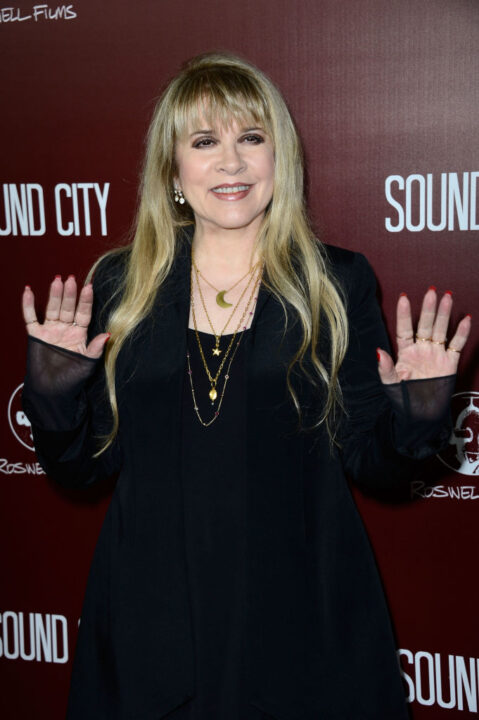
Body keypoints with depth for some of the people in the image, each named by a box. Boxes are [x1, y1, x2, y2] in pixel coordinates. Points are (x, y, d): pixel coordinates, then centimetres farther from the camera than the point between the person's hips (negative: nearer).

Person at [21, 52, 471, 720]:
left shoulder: (340, 282, -3)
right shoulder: (119, 284, 0)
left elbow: (373, 464, -1)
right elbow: (82, 464, 4)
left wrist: (413, 418, -20)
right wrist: (53, 396, -14)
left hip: (298, 612, -1)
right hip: (150, 611, 2)